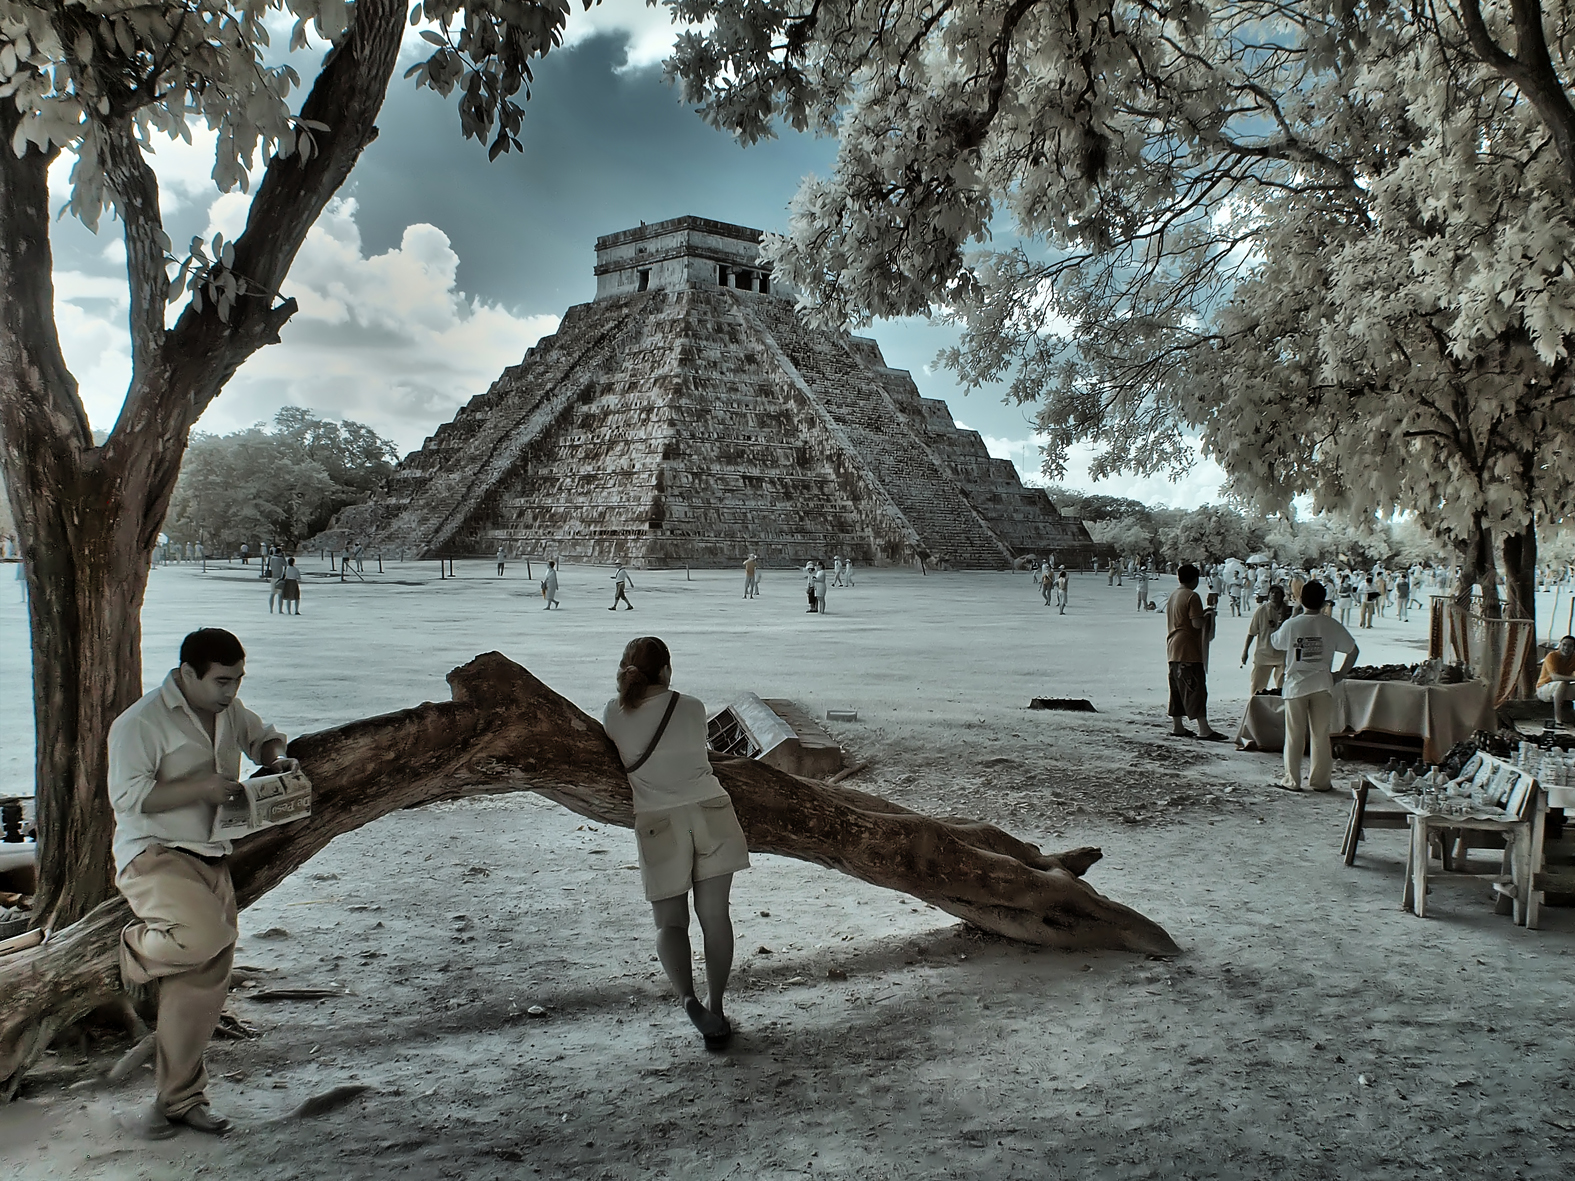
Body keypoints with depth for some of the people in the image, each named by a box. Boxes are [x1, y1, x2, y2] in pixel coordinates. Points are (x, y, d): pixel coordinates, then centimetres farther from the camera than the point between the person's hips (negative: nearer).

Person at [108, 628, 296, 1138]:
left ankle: (179, 1099, 20)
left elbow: (262, 737, 27)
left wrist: (275, 759, 4)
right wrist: (200, 788, -23)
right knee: (206, 938, -32)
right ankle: (139, 948, 2)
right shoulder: (140, 723, -13)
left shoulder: (229, 710, 9)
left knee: (204, 985, 7)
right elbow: (127, 795, -20)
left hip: (212, 861, 7)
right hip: (154, 857, -7)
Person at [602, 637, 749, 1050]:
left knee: (669, 922, 9)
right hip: (709, 811, 0)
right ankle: (715, 1009, 12)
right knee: (714, 915, 9)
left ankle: (687, 997, -15)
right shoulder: (691, 708, 2)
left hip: (658, 822, 0)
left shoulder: (613, 714, 2)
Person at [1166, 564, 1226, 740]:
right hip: (1188, 650, -9)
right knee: (1196, 688, -10)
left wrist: (1202, 613, 20)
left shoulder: (1173, 595, 15)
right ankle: (1204, 729, -12)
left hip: (1173, 649, 9)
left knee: (1177, 688, 12)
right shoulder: (1192, 596, -13)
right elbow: (1197, 623, -19)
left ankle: (1177, 726, 15)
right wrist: (1208, 616, -1)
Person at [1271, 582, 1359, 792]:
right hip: (1322, 685, 1)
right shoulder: (1331, 625, -4)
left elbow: (1275, 642, 11)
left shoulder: (1291, 624, -8)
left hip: (1296, 684, -1)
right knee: (1321, 735, 8)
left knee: (1294, 735, 6)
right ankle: (1320, 781, 11)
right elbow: (1353, 651, 1)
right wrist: (1340, 674, 10)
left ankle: (1292, 780, 9)